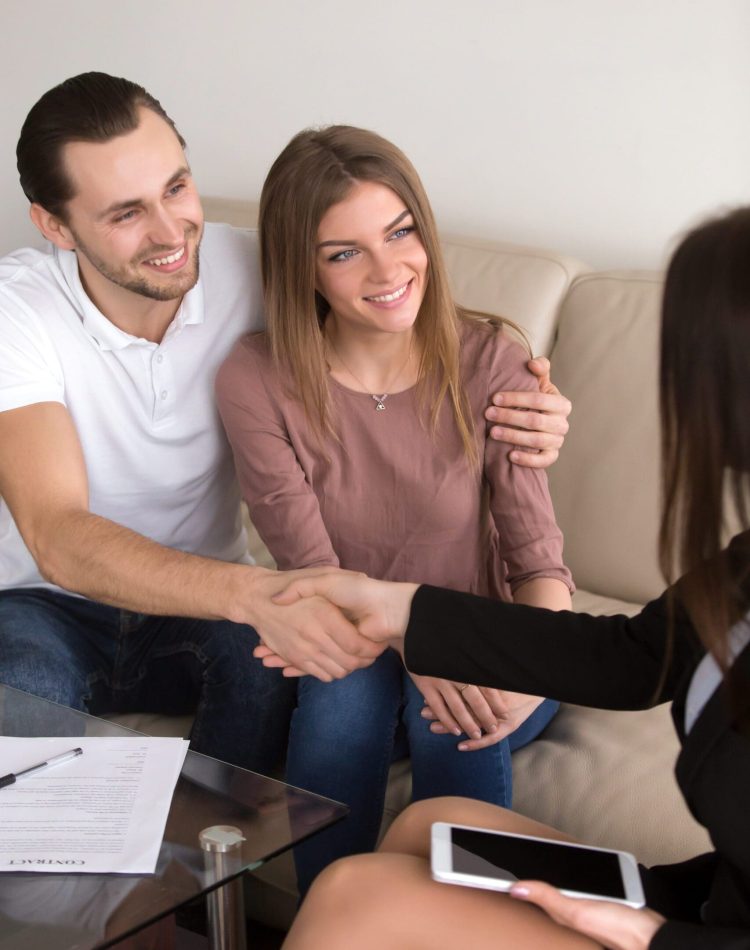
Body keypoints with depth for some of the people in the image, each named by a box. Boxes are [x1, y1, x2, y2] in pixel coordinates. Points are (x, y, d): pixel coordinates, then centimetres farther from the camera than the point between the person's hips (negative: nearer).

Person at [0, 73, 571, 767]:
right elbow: (57, 539, -32)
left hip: (195, 612, 2)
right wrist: (255, 593, -49)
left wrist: (522, 422, -27)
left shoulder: (253, 272, -12)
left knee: (270, 652, -30)